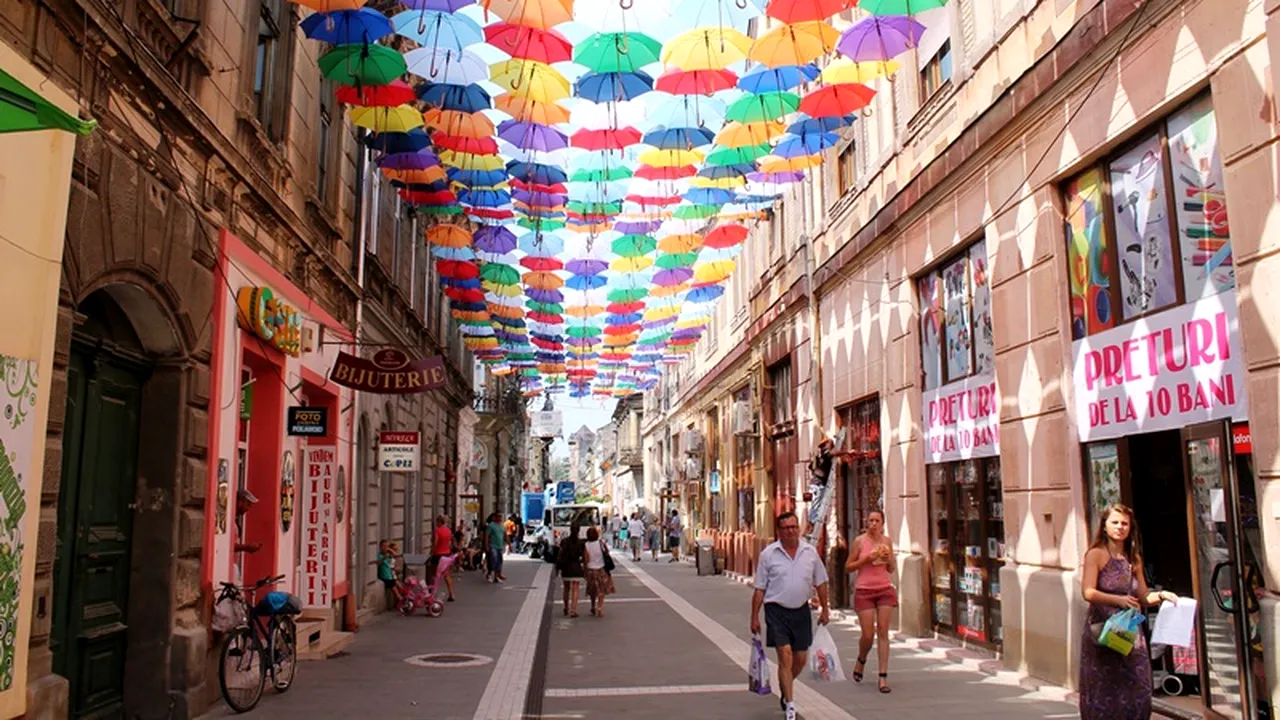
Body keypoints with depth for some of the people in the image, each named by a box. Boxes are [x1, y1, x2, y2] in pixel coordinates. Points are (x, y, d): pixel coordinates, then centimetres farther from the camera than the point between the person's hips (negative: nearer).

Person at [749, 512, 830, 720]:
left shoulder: (810, 552, 3)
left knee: (800, 659, 10)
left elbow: (820, 583, 13)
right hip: (777, 611, -3)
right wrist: (754, 617, -2)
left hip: (801, 611, 4)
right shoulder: (768, 554, -5)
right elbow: (759, 589, -1)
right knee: (785, 656, -10)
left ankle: (784, 688, 38)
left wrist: (825, 610, 12)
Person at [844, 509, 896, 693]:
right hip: (864, 590, -2)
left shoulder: (886, 541, 7)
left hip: (885, 589, 3)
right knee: (868, 635, -2)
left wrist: (888, 559, -6)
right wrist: (866, 559, -13)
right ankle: (861, 660, 29)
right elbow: (848, 567, -1)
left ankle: (883, 677, 1)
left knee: (883, 632, -2)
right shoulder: (859, 541, -3)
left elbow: (891, 570, 15)